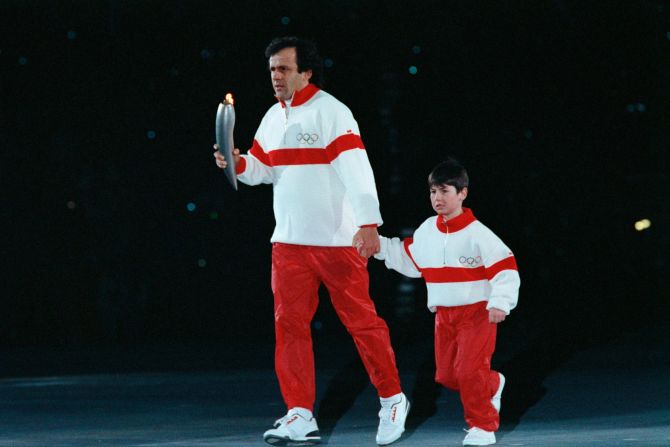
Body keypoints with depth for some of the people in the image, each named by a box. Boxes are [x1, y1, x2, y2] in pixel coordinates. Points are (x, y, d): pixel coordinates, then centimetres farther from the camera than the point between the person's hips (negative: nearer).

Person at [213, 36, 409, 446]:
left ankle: (393, 400, 15)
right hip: (289, 241, 7)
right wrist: (236, 163, -3)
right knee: (290, 324, 2)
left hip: (337, 240, -7)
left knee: (361, 320, 0)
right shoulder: (274, 118, 13)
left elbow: (357, 170, -18)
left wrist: (369, 224, -27)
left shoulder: (331, 112, -10)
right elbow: (261, 169, 20)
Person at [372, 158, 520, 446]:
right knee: (446, 375, 8)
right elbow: (408, 259, 19)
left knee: (469, 371, -13)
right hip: (444, 314, 6)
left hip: (477, 312, -6)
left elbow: (505, 267, -16)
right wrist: (380, 245, 9)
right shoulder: (426, 232, 4)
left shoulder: (476, 233, -14)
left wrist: (500, 303, -26)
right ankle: (492, 385, 36)